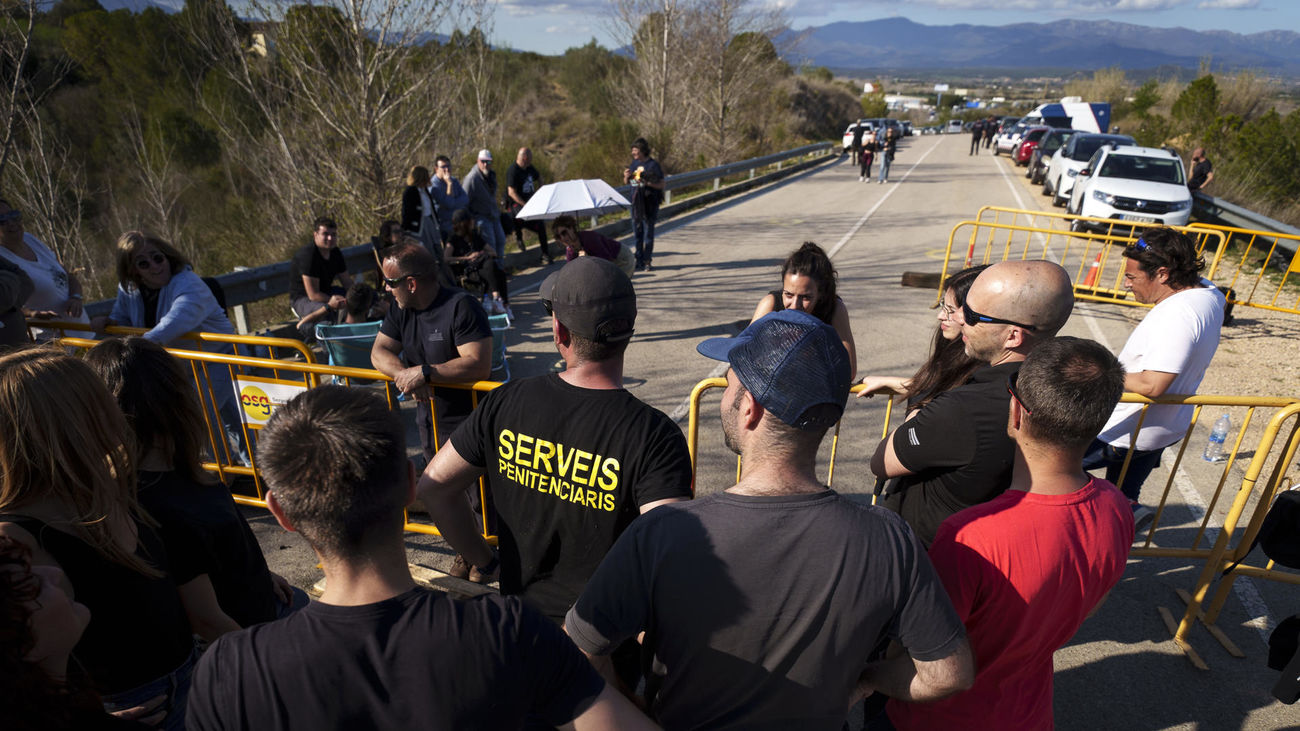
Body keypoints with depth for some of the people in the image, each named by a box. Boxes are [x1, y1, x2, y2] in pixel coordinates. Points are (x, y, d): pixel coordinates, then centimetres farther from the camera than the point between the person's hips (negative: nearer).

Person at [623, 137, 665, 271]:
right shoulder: (634, 163, 9)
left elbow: (661, 185, -10)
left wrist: (646, 183, -24)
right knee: (637, 232, 9)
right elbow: (626, 182, 17)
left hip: (649, 203, -6)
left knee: (648, 232, -2)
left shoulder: (653, 164, -8)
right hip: (636, 202, 6)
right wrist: (626, 176, -6)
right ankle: (639, 261, 16)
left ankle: (647, 261, 4)